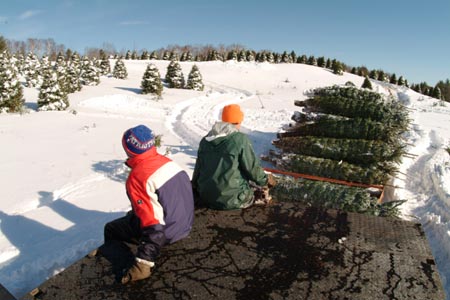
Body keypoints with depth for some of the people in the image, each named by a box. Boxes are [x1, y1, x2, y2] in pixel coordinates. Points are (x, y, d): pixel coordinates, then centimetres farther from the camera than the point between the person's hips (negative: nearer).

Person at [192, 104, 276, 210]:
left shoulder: (205, 140, 5)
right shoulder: (240, 139, -13)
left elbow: (198, 169, 12)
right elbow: (252, 168, -11)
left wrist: (195, 186, 29)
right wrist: (266, 179, 9)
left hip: (206, 197, 6)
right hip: (231, 199, -5)